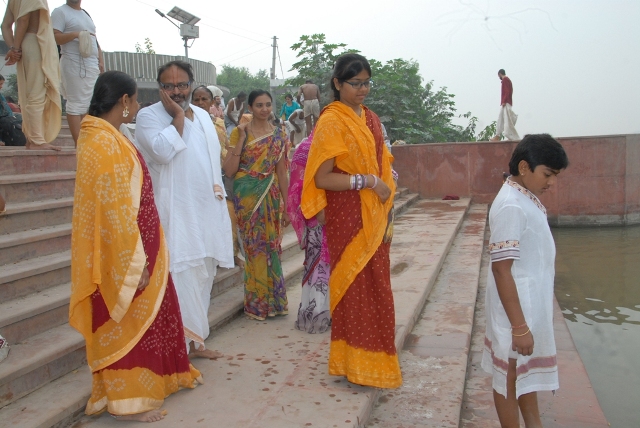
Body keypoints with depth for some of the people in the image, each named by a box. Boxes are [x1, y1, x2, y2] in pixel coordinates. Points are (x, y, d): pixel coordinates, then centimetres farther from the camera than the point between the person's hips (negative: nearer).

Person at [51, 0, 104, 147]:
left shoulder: (86, 14, 23)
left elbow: (95, 40, 24)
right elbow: (54, 37, -11)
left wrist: (101, 61, 13)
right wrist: (76, 34, -24)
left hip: (92, 65, 8)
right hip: (74, 65, -8)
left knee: (90, 104, 8)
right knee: (76, 104, -8)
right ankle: (79, 143, -8)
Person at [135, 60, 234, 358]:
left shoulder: (203, 116, 14)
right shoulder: (149, 116, -5)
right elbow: (163, 152, -23)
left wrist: (219, 191, 16)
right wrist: (178, 117, -15)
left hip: (207, 211, 7)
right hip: (175, 215, -7)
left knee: (202, 277, 13)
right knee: (180, 280, -9)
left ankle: (195, 339, 26)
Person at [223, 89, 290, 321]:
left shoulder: (279, 135, 6)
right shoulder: (239, 132, -1)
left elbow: (282, 172, 7)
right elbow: (229, 170, -9)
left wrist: (286, 205, 5)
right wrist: (241, 138, -14)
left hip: (271, 197, 2)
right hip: (247, 197, -2)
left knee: (271, 247, 5)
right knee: (253, 247, 3)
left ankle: (273, 301, 21)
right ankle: (257, 304, 17)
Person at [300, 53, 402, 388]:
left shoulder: (370, 119, 13)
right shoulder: (331, 122, -9)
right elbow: (322, 178, -16)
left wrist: (388, 213, 8)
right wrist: (367, 181, -21)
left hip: (375, 218, 7)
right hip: (347, 217, -7)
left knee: (375, 287, 13)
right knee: (355, 287, 1)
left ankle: (374, 357, 28)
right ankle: (355, 364, 17)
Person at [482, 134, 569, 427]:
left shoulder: (527, 197, 4)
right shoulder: (511, 206, -25)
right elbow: (502, 270, -26)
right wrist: (519, 327, -24)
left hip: (534, 303, 10)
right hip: (516, 306, -10)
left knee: (527, 369, 25)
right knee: (510, 375, 9)